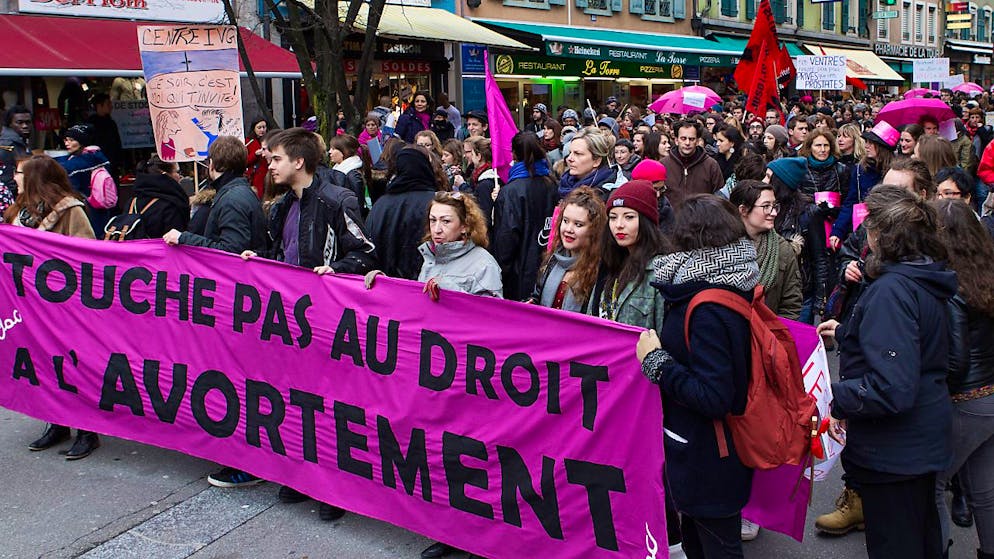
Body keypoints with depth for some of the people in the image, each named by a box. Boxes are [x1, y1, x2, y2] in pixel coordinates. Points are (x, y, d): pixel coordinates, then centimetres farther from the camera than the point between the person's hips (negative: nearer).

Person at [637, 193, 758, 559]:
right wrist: (663, 348, 3)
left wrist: (656, 360, -22)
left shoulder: (709, 311, -27)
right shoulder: (734, 290, 1)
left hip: (709, 467, -9)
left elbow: (713, 398, -29)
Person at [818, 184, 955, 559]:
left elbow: (892, 388, -33)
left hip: (894, 450, -10)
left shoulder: (892, 290, -27)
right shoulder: (927, 279, 3)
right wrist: (845, 334, 24)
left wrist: (839, 398, -20)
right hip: (925, 441, 10)